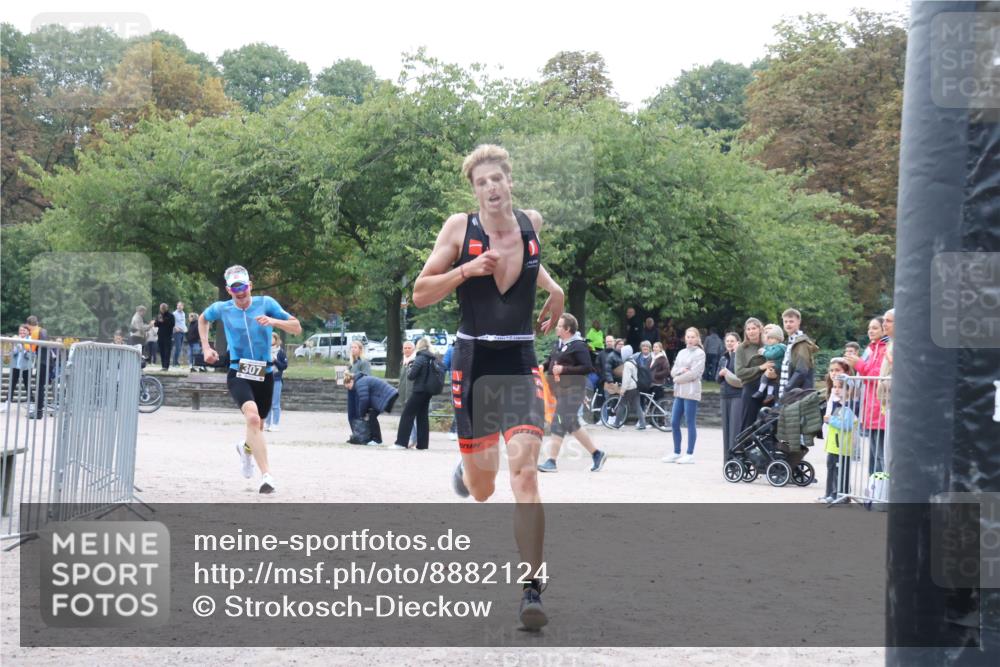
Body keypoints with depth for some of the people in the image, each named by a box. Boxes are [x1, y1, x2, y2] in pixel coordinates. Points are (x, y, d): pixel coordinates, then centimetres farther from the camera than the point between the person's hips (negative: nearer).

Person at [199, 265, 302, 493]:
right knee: (252, 417, -28)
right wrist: (206, 348, 12)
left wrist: (273, 321, -23)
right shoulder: (222, 309, 0)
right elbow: (202, 319, 23)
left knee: (258, 425, 19)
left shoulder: (266, 303, -4)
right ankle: (266, 475, -33)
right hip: (238, 375, -2)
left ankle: (246, 449, 57)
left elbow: (297, 328, -6)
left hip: (264, 375, 2)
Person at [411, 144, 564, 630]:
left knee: (524, 471, -17)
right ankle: (467, 472, 48)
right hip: (473, 363, -1)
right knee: (482, 489, 7)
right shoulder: (459, 228, -4)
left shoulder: (531, 223, 4)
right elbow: (420, 294, -5)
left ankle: (532, 592, -16)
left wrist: (553, 288, 12)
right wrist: (466, 269, -19)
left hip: (521, 364, 1)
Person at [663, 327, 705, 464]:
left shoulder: (699, 353, -2)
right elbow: (673, 372, 11)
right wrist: (681, 370, -9)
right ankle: (677, 453, 15)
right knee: (674, 423, 6)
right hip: (679, 391, 7)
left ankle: (690, 454, 0)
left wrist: (678, 378, -4)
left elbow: (694, 373, -12)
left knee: (690, 423, -4)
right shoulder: (681, 353, 17)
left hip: (691, 392, -7)